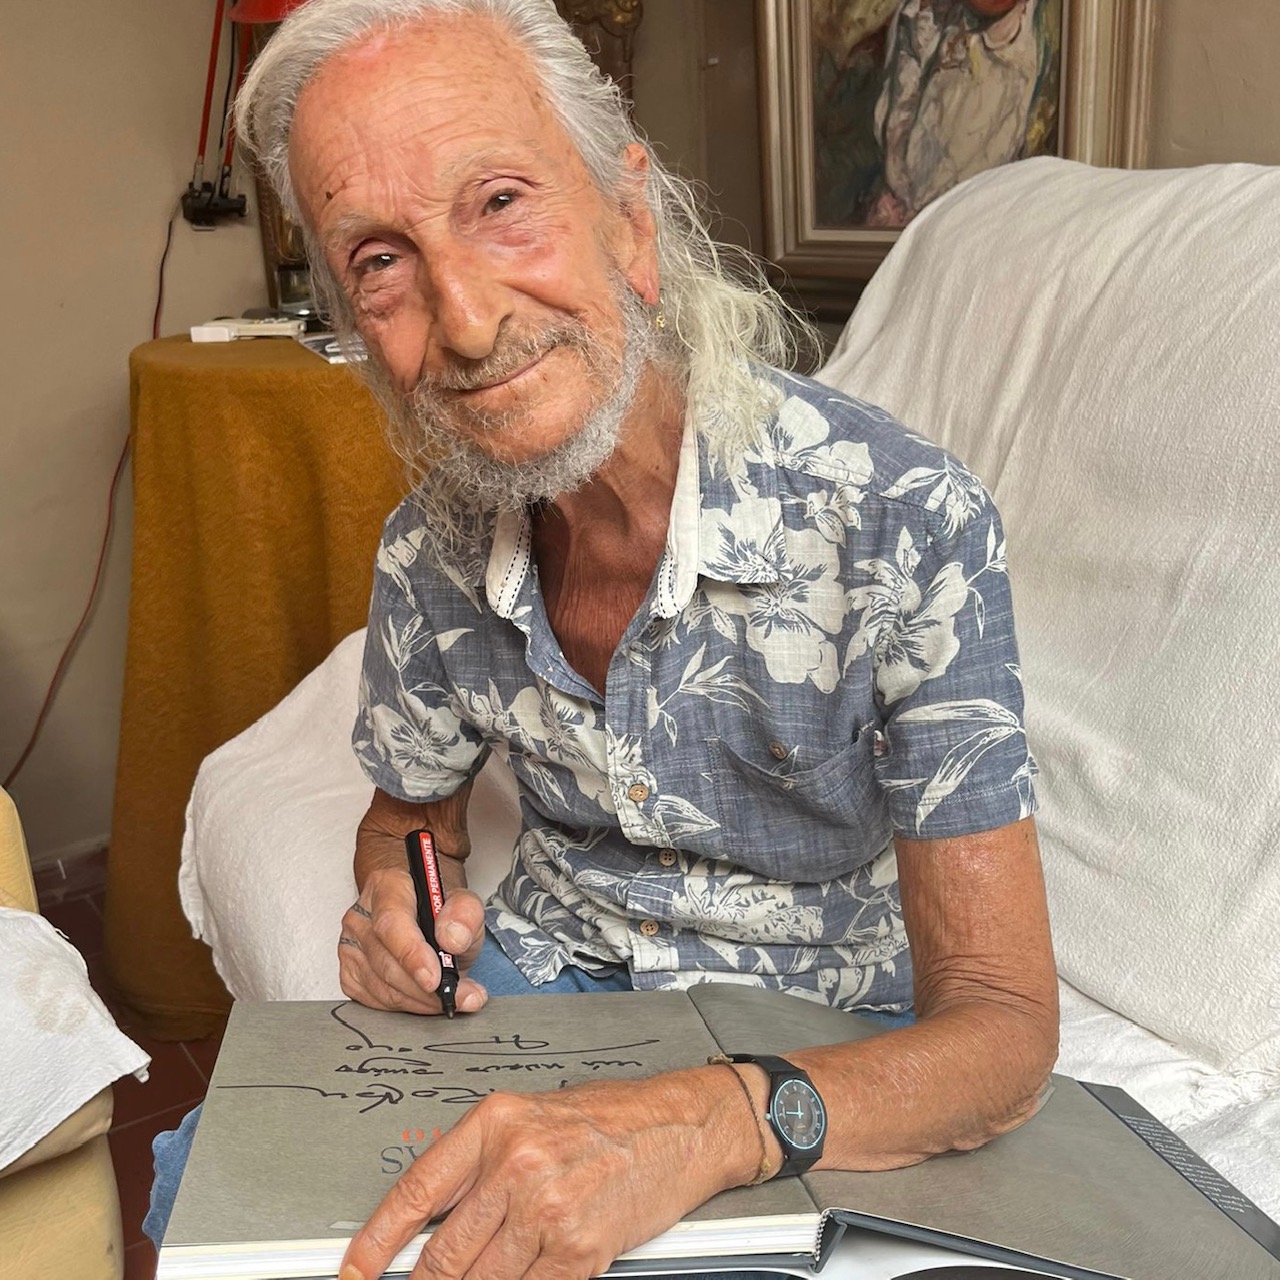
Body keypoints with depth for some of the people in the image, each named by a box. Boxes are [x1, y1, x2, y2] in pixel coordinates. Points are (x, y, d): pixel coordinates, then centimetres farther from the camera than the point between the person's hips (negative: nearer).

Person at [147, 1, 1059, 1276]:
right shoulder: (428, 552, -10)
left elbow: (1003, 1027, -27)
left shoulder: (907, 523, -26)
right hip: (537, 971, 4)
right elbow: (407, 812, 10)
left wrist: (714, 1122, -47)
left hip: (817, 1035, -3)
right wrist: (403, 907, -15)